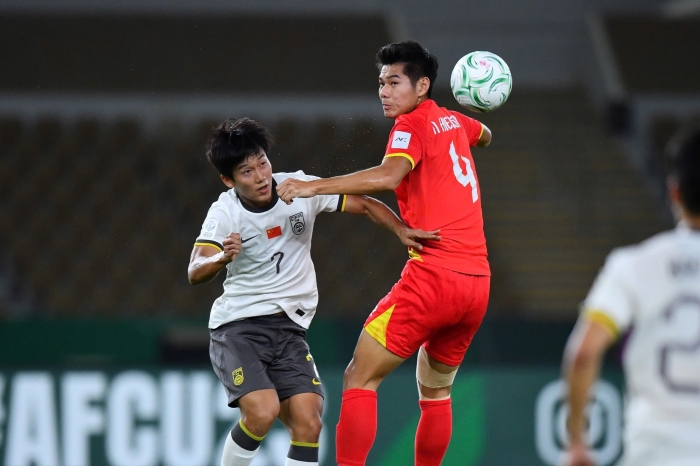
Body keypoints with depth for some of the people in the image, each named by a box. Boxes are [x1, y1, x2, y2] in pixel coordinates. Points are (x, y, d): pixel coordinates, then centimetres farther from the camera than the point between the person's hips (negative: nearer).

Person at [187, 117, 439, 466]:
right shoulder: (224, 213, -11)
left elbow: (365, 204, 4)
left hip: (289, 329, 4)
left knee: (307, 423, -11)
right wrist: (222, 258, -44)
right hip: (236, 327, -3)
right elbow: (195, 273, -23)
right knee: (262, 412, -23)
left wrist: (402, 231, -12)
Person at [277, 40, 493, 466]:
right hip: (477, 282, 8)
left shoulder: (413, 125, -4)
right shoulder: (453, 121, 18)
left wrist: (314, 187, -29)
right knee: (435, 391, 22)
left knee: (360, 379, -6)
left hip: (433, 276, -8)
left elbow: (388, 176, -26)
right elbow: (484, 137, 43)